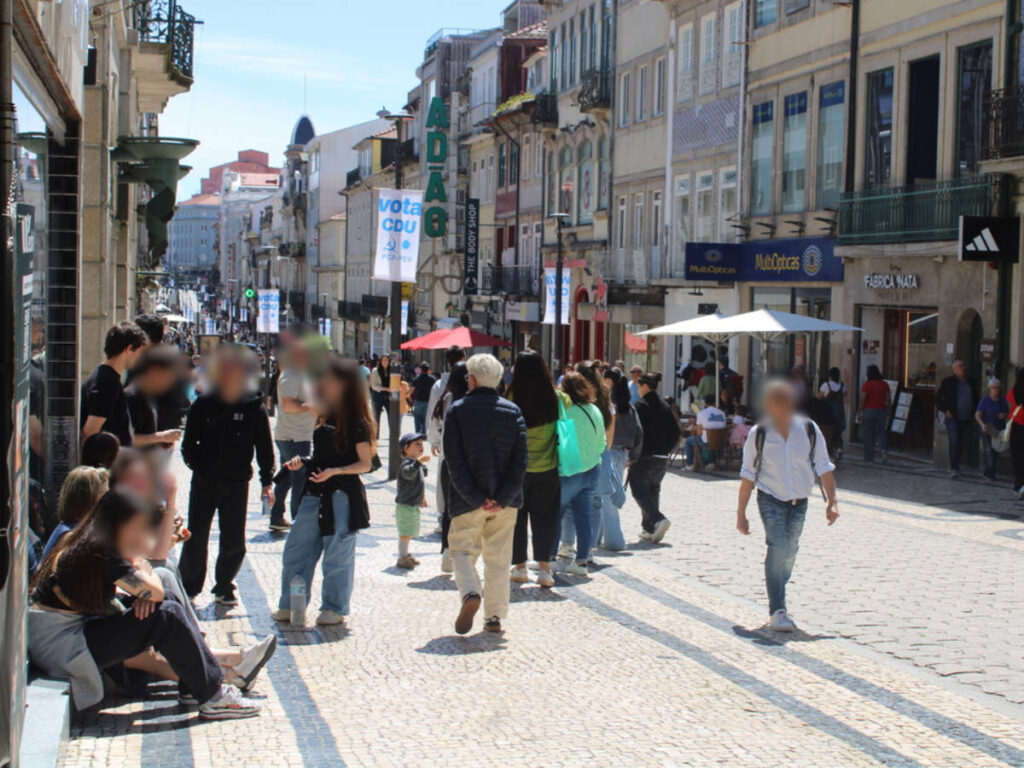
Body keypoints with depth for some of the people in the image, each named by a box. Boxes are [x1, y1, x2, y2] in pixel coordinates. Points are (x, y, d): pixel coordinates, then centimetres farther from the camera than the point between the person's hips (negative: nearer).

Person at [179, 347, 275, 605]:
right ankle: (188, 587, 19)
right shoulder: (203, 405, -1)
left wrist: (267, 481, -3)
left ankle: (224, 587, 23)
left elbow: (265, 447, 2)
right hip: (204, 483, 0)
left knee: (234, 542, 4)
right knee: (195, 539, 4)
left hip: (237, 485, 0)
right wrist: (195, 463, -11)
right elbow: (189, 442, 5)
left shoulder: (255, 408, -2)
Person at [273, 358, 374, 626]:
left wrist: (335, 471, -24)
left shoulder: (356, 422, -10)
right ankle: (290, 606, 18)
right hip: (315, 493, 8)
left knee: (337, 554, 0)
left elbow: (365, 464, -11)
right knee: (296, 550, 9)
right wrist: (303, 461, 7)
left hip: (342, 496, -8)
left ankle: (334, 609, 13)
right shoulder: (327, 417, 14)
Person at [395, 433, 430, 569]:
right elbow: (408, 473, -42)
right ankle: (402, 558, -3)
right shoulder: (406, 463, -18)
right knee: (406, 533, -9)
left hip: (414, 506, 10)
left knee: (408, 533, 19)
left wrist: (423, 497, 32)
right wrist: (419, 461, -52)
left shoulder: (417, 464, 16)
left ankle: (406, 555, 31)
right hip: (405, 505, -10)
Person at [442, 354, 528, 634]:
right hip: (505, 501, 3)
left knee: (462, 549, 11)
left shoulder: (457, 411, -5)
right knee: (499, 558, 12)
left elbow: (455, 462, -11)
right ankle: (495, 616, 12)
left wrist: (476, 499, -11)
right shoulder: (513, 411, 2)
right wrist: (502, 499, -9)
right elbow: (520, 460, -6)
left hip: (468, 502, -2)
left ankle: (470, 593, -14)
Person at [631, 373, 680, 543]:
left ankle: (658, 519, -21)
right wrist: (665, 450, 14)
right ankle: (650, 529, 14)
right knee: (653, 491, 14)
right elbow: (675, 431, 10)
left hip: (644, 457, -7)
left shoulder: (641, 406, -11)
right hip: (662, 458, 7)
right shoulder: (664, 406, 9)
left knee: (640, 491, -1)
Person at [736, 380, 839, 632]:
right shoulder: (758, 434, -8)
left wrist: (831, 501, -5)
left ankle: (777, 601, 36)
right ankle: (778, 611, -16)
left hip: (799, 502, 3)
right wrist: (741, 512, -2)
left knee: (789, 552, 12)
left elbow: (824, 468, 3)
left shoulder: (809, 430, -4)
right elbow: (748, 476, -2)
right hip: (771, 500, -3)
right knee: (778, 547, -19)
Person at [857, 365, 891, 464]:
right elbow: (889, 400, 2)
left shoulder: (866, 385, -6)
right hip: (881, 411, 2)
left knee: (868, 435, 4)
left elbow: (863, 400, -10)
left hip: (868, 411, -2)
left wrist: (859, 412, -3)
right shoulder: (884, 384, 3)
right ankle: (884, 449, -17)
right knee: (880, 432, 11)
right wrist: (887, 411, 12)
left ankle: (869, 458, 6)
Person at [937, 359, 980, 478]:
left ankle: (955, 466, 19)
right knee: (954, 442, -15)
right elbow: (938, 398, 5)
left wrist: (973, 413, 12)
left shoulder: (972, 383, 12)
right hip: (953, 418, -4)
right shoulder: (948, 382, 1)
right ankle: (954, 468, -14)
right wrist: (945, 410, -5)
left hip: (967, 420, 4)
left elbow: (976, 399, 24)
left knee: (962, 444, 6)